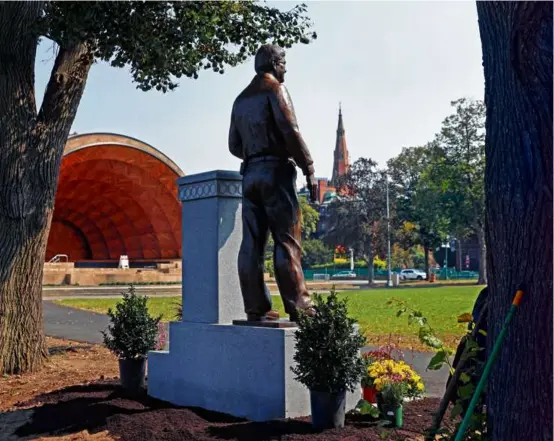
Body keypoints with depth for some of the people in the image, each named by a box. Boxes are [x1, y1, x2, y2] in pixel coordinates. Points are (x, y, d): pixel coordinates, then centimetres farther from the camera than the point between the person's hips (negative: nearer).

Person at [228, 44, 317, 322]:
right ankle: (298, 306, -10)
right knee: (287, 239, -8)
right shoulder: (275, 89, -1)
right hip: (276, 171, -7)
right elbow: (290, 132, -12)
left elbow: (234, 146, 20)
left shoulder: (241, 99, 21)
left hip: (249, 174, 7)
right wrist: (309, 169, -11)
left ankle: (256, 308, 0)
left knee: (251, 243, 1)